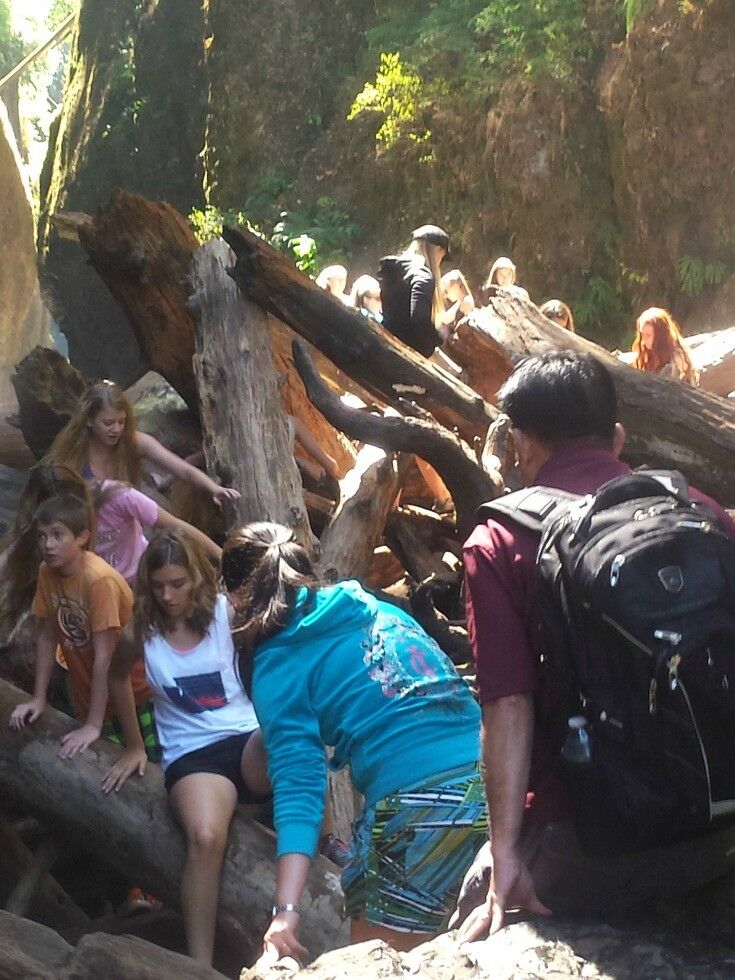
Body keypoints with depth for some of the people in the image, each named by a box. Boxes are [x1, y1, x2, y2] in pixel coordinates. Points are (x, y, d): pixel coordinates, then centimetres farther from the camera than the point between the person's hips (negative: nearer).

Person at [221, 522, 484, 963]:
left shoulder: (277, 665, 4)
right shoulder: (381, 609, 22)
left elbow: (298, 785, -9)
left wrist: (287, 910, -14)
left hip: (420, 807, -6)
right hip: (492, 783, 6)